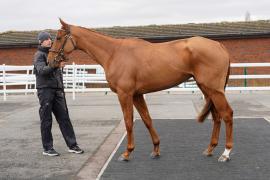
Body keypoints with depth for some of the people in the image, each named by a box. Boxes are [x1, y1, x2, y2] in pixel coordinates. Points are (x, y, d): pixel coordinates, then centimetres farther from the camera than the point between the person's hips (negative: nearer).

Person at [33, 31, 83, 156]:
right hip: (45, 90, -6)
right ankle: (47, 148, 8)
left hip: (58, 90, 7)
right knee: (46, 120, 0)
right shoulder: (39, 55, -4)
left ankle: (72, 145, 10)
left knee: (64, 118, 6)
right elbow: (42, 70, -22)